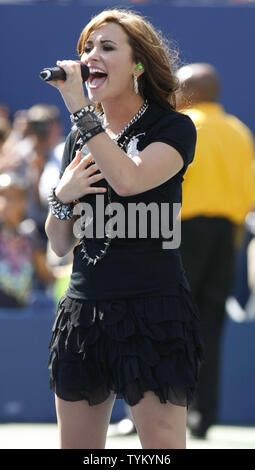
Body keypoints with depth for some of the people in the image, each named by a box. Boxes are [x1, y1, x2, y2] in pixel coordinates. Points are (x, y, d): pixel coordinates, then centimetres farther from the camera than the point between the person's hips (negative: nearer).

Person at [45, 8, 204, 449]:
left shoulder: (172, 128, -1)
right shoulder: (80, 139, 16)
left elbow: (130, 180, -23)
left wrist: (80, 108, -18)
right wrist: (62, 196, -1)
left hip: (152, 311, -6)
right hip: (82, 311, 6)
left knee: (161, 443, -11)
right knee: (75, 447, 5)